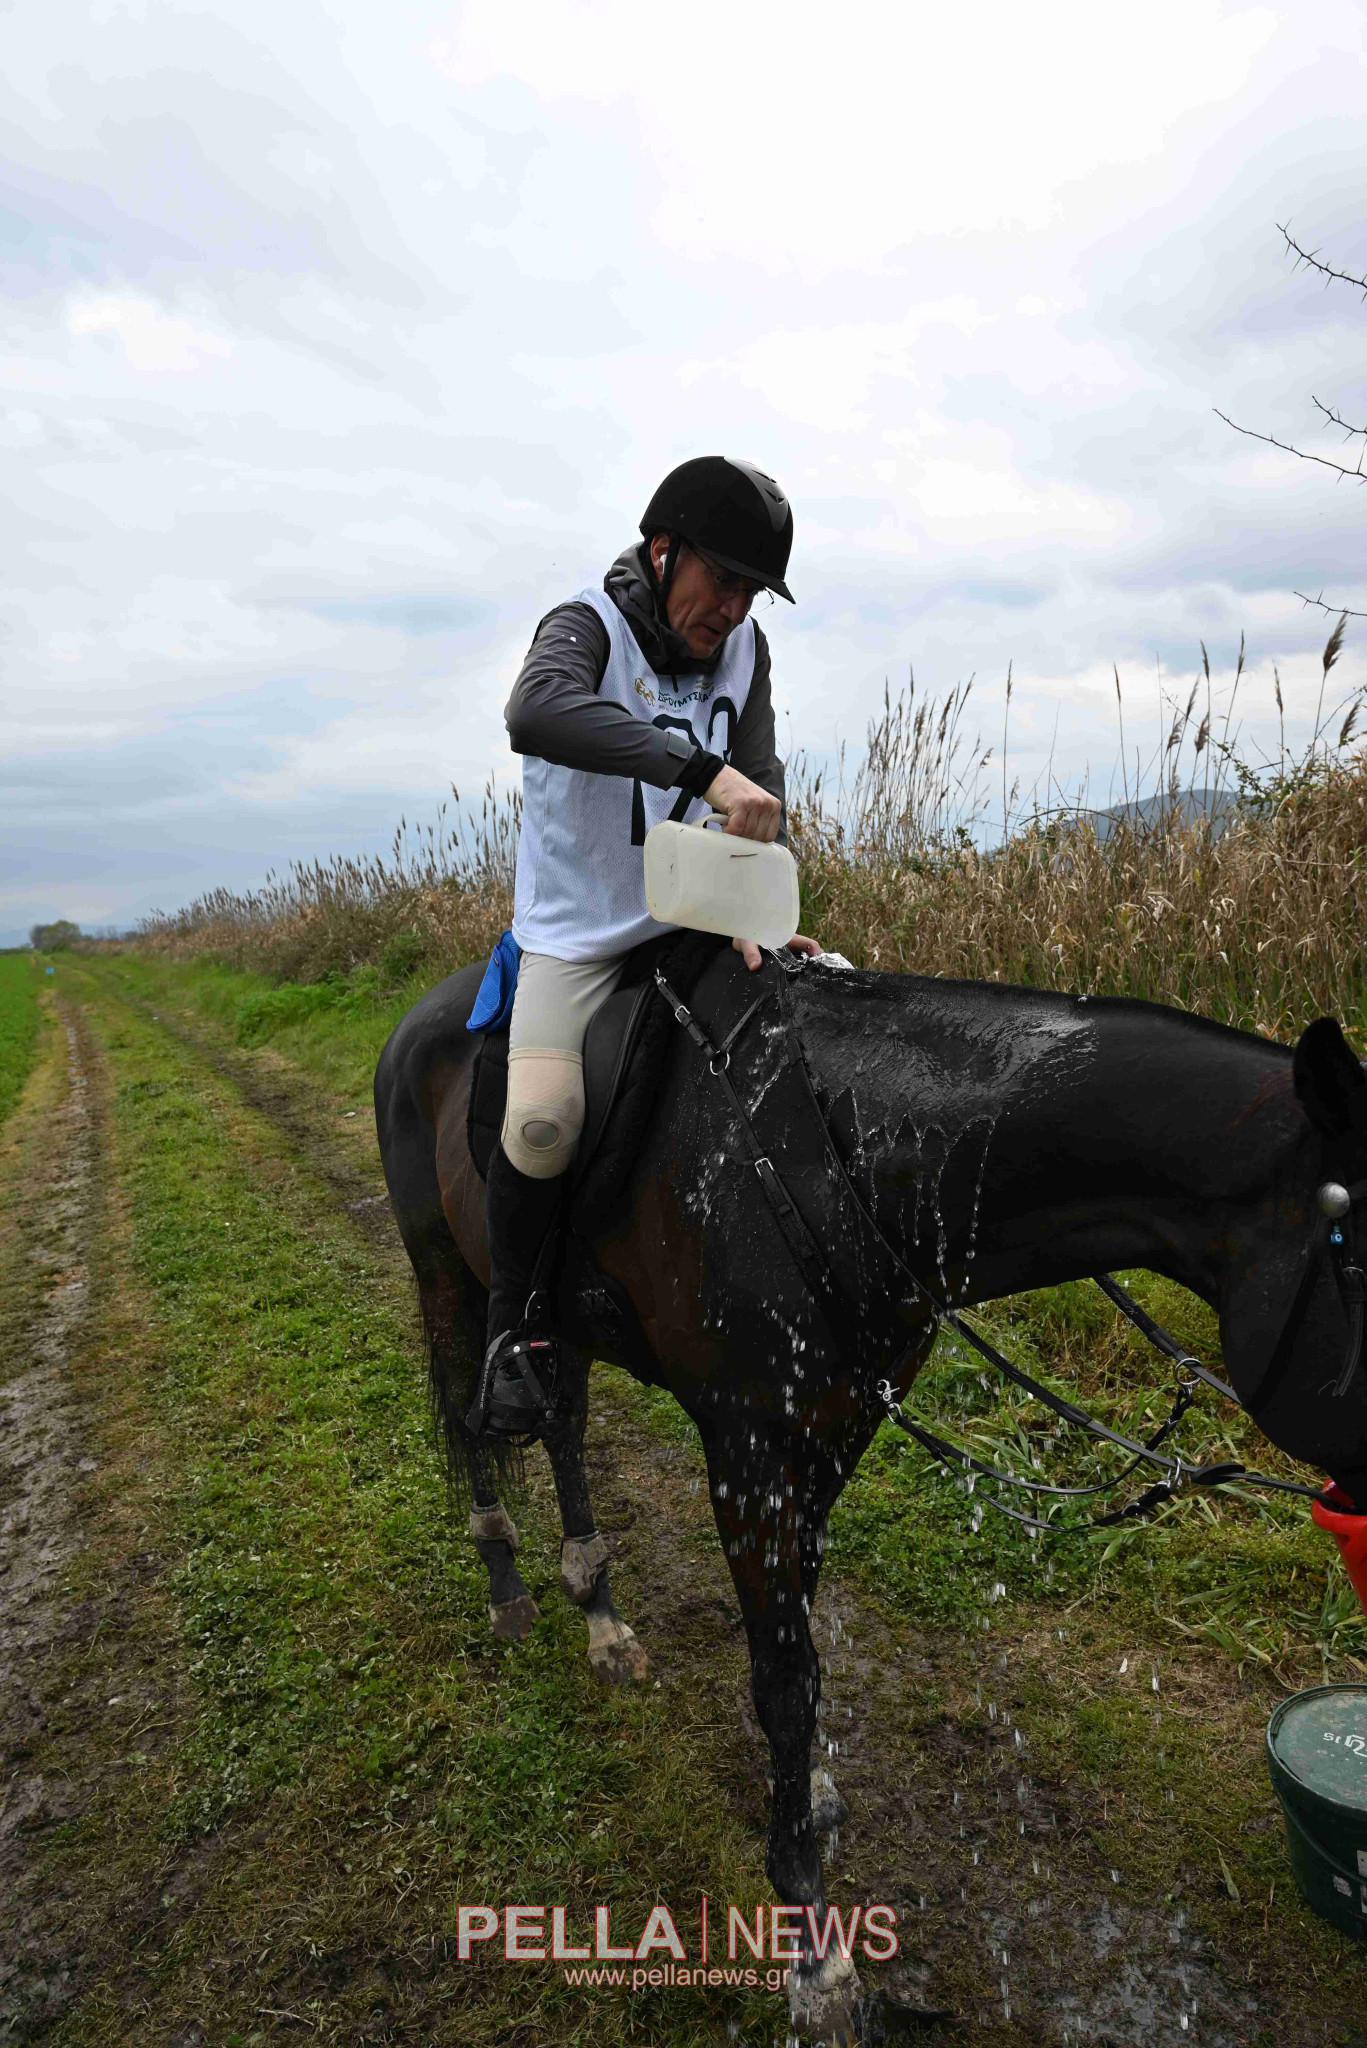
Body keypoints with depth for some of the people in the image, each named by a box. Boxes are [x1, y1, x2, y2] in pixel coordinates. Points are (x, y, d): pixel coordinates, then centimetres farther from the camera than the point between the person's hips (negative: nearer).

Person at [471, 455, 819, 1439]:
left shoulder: (745, 647, 2)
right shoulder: (587, 625, -17)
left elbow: (758, 783, -4)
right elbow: (537, 712, -41)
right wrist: (702, 768, -51)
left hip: (693, 915, 6)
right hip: (577, 927, -6)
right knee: (544, 1118, -24)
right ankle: (516, 1327, 1)